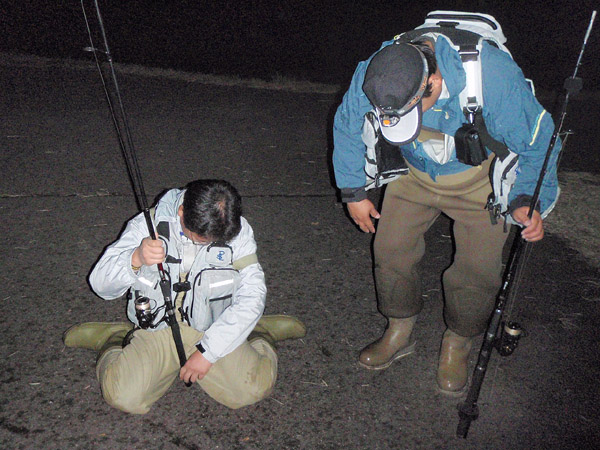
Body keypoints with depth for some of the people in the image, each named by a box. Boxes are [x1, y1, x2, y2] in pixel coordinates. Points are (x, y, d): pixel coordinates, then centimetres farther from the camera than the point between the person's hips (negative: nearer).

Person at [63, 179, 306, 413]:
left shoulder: (238, 231, -10)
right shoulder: (148, 225, -12)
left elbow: (251, 296, -11)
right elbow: (100, 283, -11)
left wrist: (208, 351, -15)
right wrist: (136, 259, -34)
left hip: (211, 330, 0)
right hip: (157, 331, 0)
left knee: (253, 388, -17)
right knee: (124, 397, -21)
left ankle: (259, 334, 16)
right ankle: (114, 342, 13)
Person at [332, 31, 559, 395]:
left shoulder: (495, 76, -35)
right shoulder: (369, 78, -26)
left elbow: (537, 141, -18)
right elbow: (347, 128, -5)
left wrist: (528, 201, -28)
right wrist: (353, 191, 0)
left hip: (481, 179, -2)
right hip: (416, 175, 3)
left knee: (477, 267, -7)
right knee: (391, 249, -2)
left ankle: (457, 345, 22)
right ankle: (400, 334, 24)